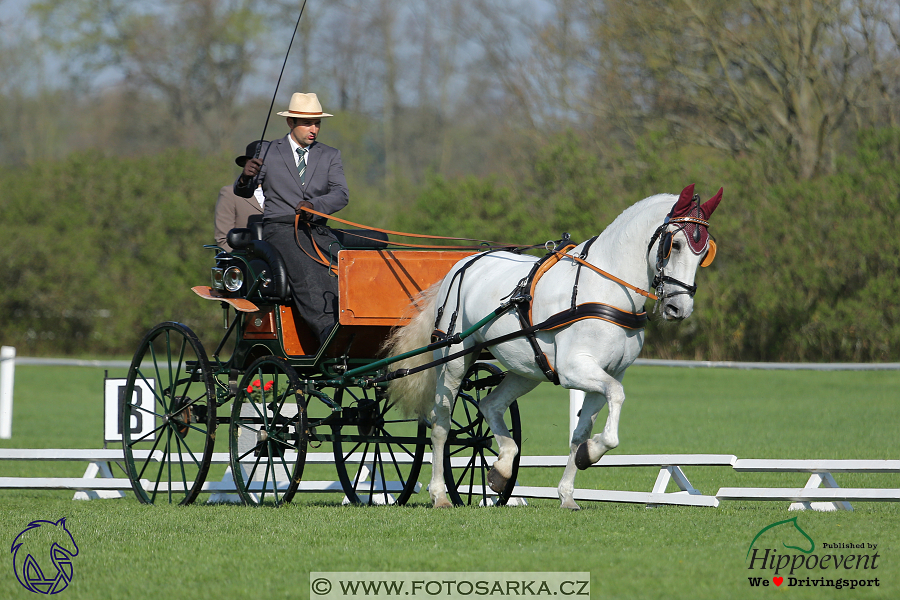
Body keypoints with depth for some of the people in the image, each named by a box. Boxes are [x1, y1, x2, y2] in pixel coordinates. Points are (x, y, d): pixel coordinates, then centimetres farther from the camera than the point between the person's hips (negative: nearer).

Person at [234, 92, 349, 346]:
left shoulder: (330, 156, 18)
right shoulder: (268, 152, 12)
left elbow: (341, 194, 3)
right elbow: (244, 191, 5)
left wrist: (315, 205, -18)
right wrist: (246, 177, -21)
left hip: (318, 231, 4)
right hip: (280, 228, -4)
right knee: (305, 270, -33)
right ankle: (325, 329, -51)